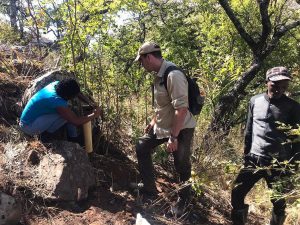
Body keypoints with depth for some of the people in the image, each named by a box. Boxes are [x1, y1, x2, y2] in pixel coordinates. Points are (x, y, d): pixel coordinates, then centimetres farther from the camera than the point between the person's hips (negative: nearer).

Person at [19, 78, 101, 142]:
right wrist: (94, 115, -17)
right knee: (66, 116, -21)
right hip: (29, 127, -9)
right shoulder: (58, 102, -33)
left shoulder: (56, 84, -11)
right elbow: (76, 121, -27)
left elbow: (76, 90, 8)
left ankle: (73, 138, 10)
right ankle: (46, 134, -3)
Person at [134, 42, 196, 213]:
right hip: (162, 126, 10)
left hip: (180, 129, -10)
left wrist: (173, 137, -28)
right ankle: (150, 189, 28)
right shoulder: (159, 75, 4)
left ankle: (184, 200, 29)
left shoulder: (173, 75, -26)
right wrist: (153, 122, 19)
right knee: (142, 147, 16)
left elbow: (181, 109, -30)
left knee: (182, 166, 5)